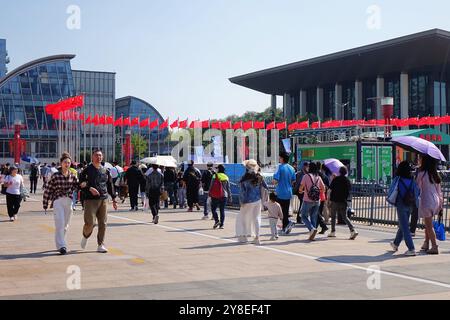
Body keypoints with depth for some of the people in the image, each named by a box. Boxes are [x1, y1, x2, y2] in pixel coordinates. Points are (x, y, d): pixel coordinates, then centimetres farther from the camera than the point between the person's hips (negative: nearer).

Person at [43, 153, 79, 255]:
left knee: (65, 225, 12)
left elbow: (77, 186, 13)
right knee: (60, 223, -14)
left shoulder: (72, 176, 6)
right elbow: (48, 190, -1)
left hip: (69, 202, 4)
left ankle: (60, 243, 28)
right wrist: (45, 204, 0)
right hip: (58, 201, -4)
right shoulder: (56, 176, -5)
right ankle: (61, 246, -15)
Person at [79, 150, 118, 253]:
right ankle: (85, 237, 23)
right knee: (90, 222, -8)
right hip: (90, 199, -4)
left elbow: (110, 185, 19)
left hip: (104, 199, 4)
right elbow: (81, 183, -3)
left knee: (103, 223, 1)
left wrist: (114, 199, 16)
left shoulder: (106, 171, 14)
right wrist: (90, 188, -18)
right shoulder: (87, 170, 1)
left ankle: (100, 245, 8)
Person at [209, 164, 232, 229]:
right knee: (222, 210, 7)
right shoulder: (226, 177, 5)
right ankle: (221, 224, 4)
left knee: (213, 209, 8)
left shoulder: (215, 176, -6)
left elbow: (211, 186, -6)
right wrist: (229, 197, 15)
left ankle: (217, 220, -11)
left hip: (215, 196, -3)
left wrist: (209, 194, 2)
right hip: (224, 196, 3)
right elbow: (228, 188, 9)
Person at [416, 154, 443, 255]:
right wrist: (441, 202, 17)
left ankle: (434, 247, -2)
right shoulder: (434, 174, 8)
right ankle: (426, 244, 24)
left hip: (427, 201, -7)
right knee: (428, 224, 18)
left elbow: (418, 187, -10)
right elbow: (439, 190, 11)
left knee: (429, 225, -1)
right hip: (436, 200, 7)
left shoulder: (422, 173, -14)